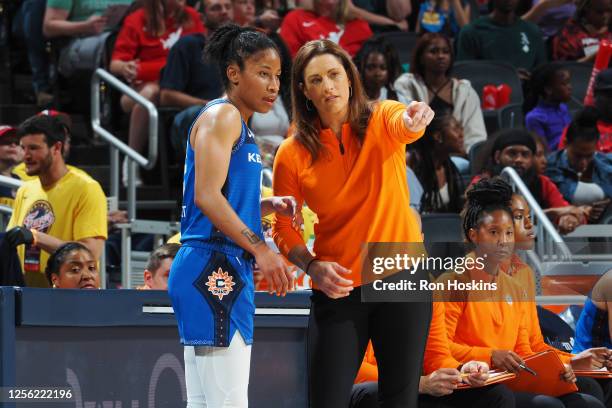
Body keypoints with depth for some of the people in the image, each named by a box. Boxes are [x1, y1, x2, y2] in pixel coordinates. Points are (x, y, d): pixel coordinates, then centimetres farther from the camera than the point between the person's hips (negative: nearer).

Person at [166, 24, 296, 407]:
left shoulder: (241, 127, 22)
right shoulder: (221, 116, -8)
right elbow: (207, 196, -19)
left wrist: (270, 205, 11)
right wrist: (262, 250, -24)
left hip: (227, 272, 11)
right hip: (213, 268, -11)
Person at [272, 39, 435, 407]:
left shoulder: (380, 120, -2)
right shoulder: (293, 154, -1)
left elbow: (402, 123, -27)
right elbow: (284, 227, 5)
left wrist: (414, 119, -51)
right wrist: (313, 266, -14)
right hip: (338, 290, 0)